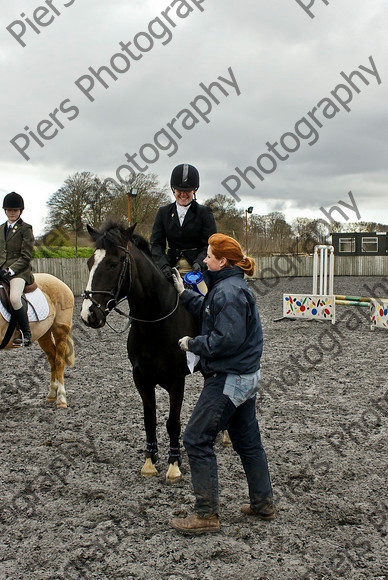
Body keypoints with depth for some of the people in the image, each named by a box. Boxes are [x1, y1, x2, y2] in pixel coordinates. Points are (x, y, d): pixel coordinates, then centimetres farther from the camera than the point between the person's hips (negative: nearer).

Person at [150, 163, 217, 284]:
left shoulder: (204, 213, 6)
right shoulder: (163, 212, 13)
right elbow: (156, 244, 6)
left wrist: (199, 263, -23)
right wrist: (164, 265, -14)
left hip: (197, 269, -2)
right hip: (171, 269, 2)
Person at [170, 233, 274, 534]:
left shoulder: (228, 291, -20)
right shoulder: (231, 286, 12)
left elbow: (226, 338, -26)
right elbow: (210, 313, 24)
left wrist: (192, 344, -14)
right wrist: (184, 293, 24)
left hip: (227, 380, -11)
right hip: (246, 376, 11)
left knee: (197, 440, -4)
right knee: (247, 441, 18)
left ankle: (207, 515, 1)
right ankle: (263, 504, 29)